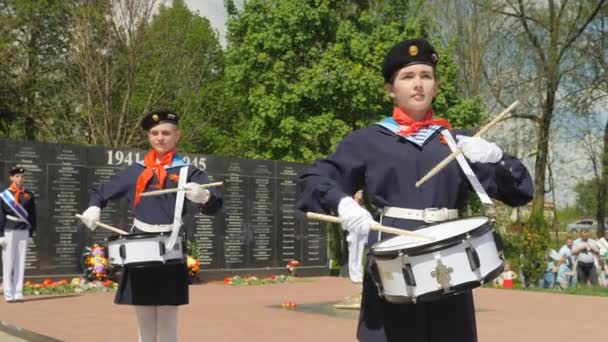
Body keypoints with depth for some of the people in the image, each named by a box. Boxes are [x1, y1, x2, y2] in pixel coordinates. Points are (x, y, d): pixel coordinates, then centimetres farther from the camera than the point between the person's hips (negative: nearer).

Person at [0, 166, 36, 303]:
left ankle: (18, 293, 6)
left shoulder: (29, 195, 9)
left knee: (21, 263, 3)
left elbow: (32, 215, 12)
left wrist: (31, 233, 9)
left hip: (24, 232, 3)